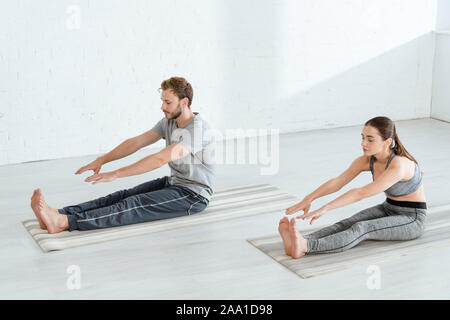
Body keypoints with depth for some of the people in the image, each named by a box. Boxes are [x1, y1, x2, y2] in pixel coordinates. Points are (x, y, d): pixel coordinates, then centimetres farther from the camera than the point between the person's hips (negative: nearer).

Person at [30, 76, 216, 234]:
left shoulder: (197, 129, -23)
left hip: (193, 194, -8)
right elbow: (136, 142, 5)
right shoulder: (169, 121, 7)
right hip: (173, 183, 8)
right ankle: (59, 214, -27)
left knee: (135, 205, -25)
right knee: (124, 196, -12)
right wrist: (102, 160, -7)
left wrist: (115, 174, -33)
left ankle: (64, 222, -40)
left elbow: (160, 159, -32)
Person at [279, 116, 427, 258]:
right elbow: (338, 182, -14)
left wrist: (325, 208, -39)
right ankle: (298, 242, -43)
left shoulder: (399, 165, -29)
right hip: (388, 209, 7)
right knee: (347, 223, -21)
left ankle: (305, 247, -52)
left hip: (412, 219, -7)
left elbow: (361, 193, -35)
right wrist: (308, 199, -28)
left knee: (360, 229, -31)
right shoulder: (367, 160, -6)